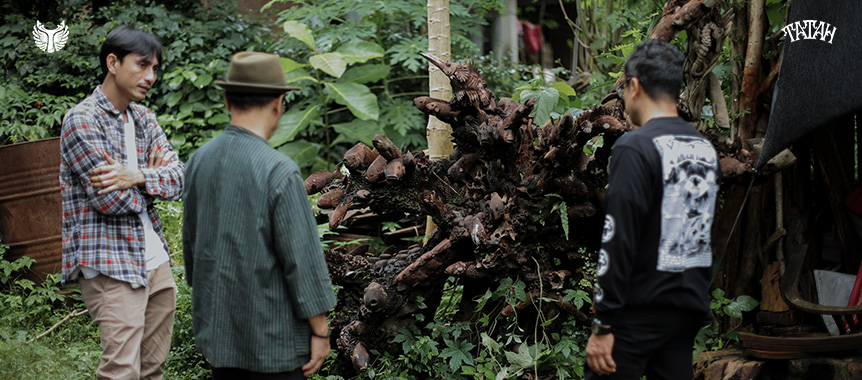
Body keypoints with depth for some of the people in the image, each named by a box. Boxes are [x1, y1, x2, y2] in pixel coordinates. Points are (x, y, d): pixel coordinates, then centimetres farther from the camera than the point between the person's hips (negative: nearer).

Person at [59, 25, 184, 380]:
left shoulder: (143, 118, 14)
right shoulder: (82, 120, -11)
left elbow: (178, 179, 5)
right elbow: (111, 200, -17)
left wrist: (137, 176, -13)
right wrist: (152, 177, 1)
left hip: (156, 261, 8)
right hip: (110, 266, -8)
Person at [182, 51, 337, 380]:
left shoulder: (199, 160, 0)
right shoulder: (279, 172, -20)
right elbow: (302, 257, -17)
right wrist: (320, 331, -8)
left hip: (217, 327, 7)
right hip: (271, 334, -6)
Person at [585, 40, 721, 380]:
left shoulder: (635, 148, -13)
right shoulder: (706, 148, 11)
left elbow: (618, 241, -17)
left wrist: (603, 325, -16)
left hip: (642, 312, -7)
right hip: (690, 311, 8)